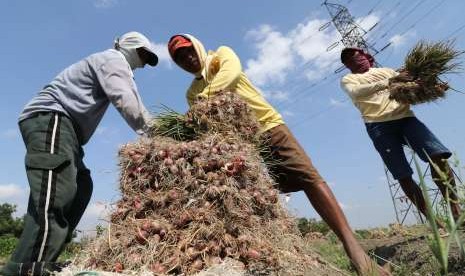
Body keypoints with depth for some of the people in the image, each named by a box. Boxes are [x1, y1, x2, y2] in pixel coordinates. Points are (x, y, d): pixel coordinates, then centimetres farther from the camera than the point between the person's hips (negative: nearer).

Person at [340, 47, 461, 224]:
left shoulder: (387, 71, 27)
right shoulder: (347, 80, 14)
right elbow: (356, 92, -9)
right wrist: (389, 82, -21)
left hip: (405, 117, 4)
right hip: (379, 125, -3)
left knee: (438, 156, -15)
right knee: (403, 176, -6)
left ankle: (455, 210, -4)